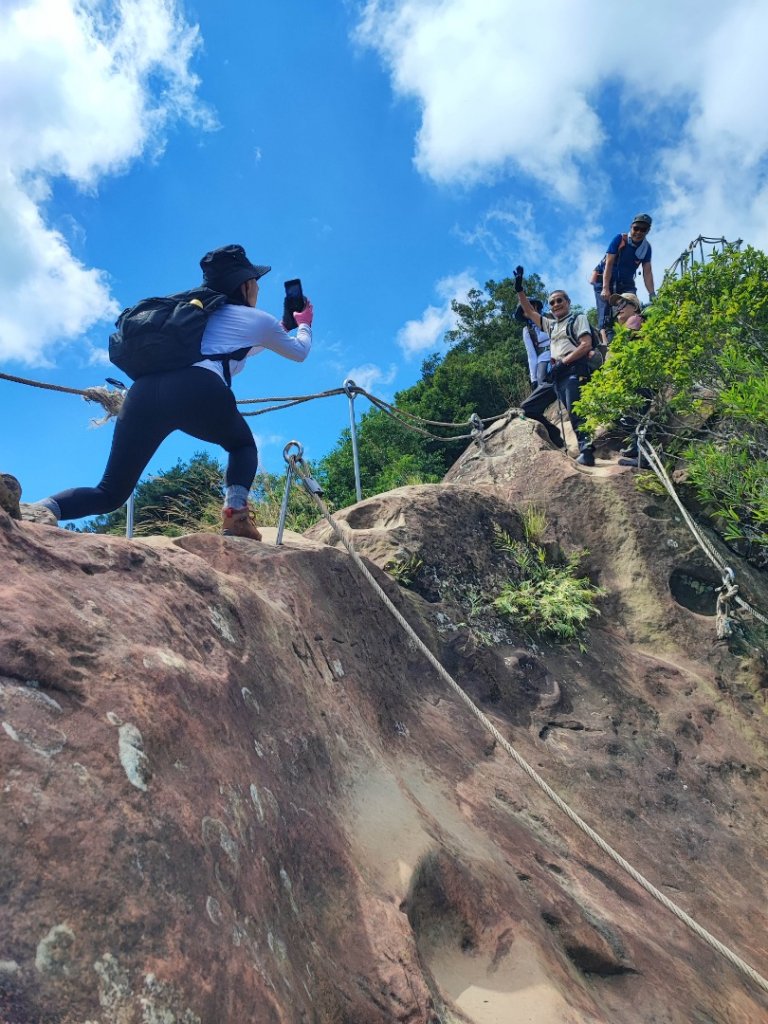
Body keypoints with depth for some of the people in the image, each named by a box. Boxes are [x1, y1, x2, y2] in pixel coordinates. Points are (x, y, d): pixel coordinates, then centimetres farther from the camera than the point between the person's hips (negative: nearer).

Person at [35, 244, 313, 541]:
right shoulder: (259, 319, 24)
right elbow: (299, 352, 42)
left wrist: (284, 324, 68)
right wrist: (304, 325, 63)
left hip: (146, 388, 5)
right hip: (200, 390, -4)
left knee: (109, 494, 8)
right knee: (243, 444, 28)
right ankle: (236, 512, 0)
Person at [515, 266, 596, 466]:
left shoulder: (578, 319, 9)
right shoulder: (551, 325, 28)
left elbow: (586, 345, -5)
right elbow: (529, 311, 27)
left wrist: (563, 362, -13)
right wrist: (519, 288, 16)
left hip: (573, 372, -8)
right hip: (555, 375, 8)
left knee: (575, 411, -23)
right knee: (528, 408, 3)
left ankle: (586, 450, -31)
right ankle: (555, 435, 11)